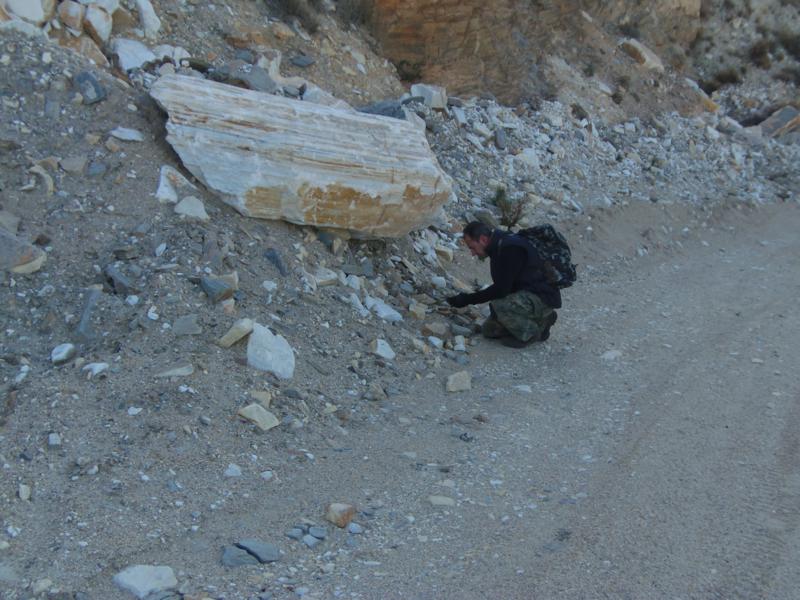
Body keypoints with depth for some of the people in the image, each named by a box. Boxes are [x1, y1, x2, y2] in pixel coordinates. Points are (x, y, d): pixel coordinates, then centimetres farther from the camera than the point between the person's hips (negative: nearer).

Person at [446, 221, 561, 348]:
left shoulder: (510, 249, -24)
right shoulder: (499, 247, 8)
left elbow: (501, 290, -26)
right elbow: (502, 287, 17)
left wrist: (467, 299, -19)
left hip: (542, 297, -10)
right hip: (525, 296, 10)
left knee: (498, 306, -32)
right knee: (489, 329, 7)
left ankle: (531, 333, -7)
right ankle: (539, 322, 15)